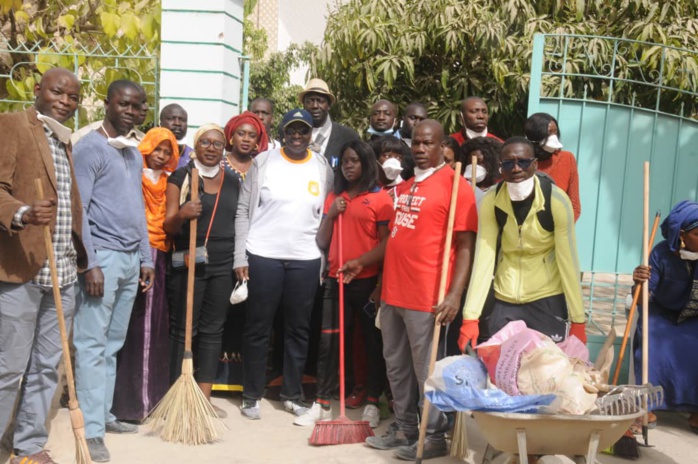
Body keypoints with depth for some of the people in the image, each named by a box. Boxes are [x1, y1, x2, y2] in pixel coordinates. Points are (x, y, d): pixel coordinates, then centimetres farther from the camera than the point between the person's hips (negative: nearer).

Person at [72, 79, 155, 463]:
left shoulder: (135, 154, 17)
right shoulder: (91, 147, -7)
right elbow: (78, 208, -13)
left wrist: (146, 259, 17)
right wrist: (89, 263, -19)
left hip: (131, 259, 8)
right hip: (104, 256, -8)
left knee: (113, 343, 12)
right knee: (92, 343, -6)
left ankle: (104, 414, 22)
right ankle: (91, 430, -4)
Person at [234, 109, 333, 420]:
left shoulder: (323, 168, 7)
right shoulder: (263, 162, 0)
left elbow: (327, 216, 10)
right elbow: (244, 211, 0)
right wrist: (240, 257, -5)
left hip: (306, 259, 2)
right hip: (263, 256, -2)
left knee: (299, 329, 10)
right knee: (258, 328, 4)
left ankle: (292, 394, 24)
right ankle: (251, 395, 18)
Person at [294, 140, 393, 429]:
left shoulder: (381, 198, -3)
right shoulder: (333, 197, 13)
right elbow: (322, 243, 13)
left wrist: (380, 286, -10)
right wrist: (330, 215, -3)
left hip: (368, 281, -4)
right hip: (336, 280, 5)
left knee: (373, 343, 6)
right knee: (329, 342, 5)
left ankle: (372, 404, 16)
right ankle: (322, 405, 12)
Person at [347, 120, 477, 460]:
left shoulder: (455, 184, -9)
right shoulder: (404, 185, 16)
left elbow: (465, 247, -13)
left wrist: (455, 294, -21)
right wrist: (363, 262, 27)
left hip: (426, 296, -8)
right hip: (392, 292, 8)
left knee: (426, 369, 3)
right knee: (396, 365, 16)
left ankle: (435, 436, 18)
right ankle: (405, 429, 30)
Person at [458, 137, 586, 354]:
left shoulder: (556, 201, -17)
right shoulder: (490, 201, -10)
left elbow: (568, 260, -14)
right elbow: (483, 257, -13)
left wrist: (578, 319, -12)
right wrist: (470, 316, -17)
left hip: (548, 299, -2)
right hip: (504, 300, 2)